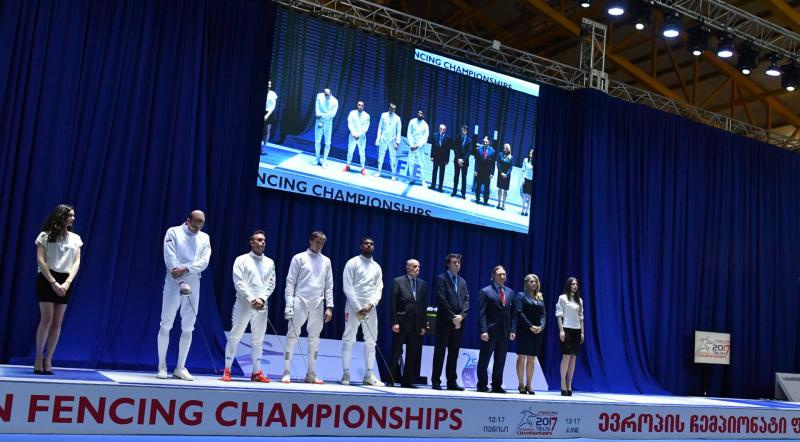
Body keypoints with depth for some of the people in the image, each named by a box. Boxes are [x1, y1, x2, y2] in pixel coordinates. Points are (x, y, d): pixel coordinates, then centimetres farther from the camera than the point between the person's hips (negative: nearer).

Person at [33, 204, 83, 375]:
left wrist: (67, 283, -9)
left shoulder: (75, 238, 11)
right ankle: (38, 358, 2)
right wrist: (53, 282, -15)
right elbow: (40, 260, -6)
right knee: (46, 319, -10)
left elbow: (76, 263, 5)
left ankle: (48, 360, 6)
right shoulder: (45, 236, 1)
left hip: (65, 282, 4)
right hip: (47, 280, -3)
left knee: (57, 322, 1)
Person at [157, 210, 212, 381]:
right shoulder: (173, 232, -2)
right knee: (166, 325, -2)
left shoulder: (204, 238, 9)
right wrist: (181, 282, -22)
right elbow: (170, 259, -12)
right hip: (174, 283, -4)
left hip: (193, 284, 4)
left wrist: (186, 269, -22)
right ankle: (162, 367, 8)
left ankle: (180, 368, 12)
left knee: (188, 328, 4)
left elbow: (204, 262, -4)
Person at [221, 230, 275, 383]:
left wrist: (262, 299, -12)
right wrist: (252, 300, -18)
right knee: (234, 337, -2)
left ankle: (256, 372, 15)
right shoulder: (242, 260, -1)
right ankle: (227, 371, 5)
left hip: (261, 306, 4)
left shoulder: (269, 263, 11)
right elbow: (239, 282, -10)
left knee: (258, 339, 8)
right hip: (243, 305, -4)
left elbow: (271, 284, 4)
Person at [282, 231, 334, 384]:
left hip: (317, 304, 4)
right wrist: (288, 304, -12)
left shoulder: (326, 261, 11)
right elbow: (290, 282, -2)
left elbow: (329, 286, 11)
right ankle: (286, 373, 0)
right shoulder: (299, 258, 0)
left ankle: (311, 374, 13)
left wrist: (329, 307, 2)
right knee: (292, 335, -4)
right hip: (300, 302, -4)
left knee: (314, 338, 7)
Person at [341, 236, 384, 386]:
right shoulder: (353, 262, -2)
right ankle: (346, 374, 1)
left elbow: (378, 289, 5)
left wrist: (370, 305, -13)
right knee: (348, 339, -3)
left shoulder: (377, 267, 12)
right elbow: (347, 287, -9)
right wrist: (357, 307, -15)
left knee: (371, 341, 6)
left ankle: (368, 375, 12)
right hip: (353, 306, -5)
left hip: (370, 308, 5)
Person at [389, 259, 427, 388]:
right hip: (401, 323, -4)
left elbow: (424, 306, 10)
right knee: (396, 353, 2)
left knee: (412, 354, 5)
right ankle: (392, 379, 10)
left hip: (416, 324, 4)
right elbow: (393, 304, -4)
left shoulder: (423, 284, 11)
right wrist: (394, 322, -10)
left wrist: (423, 325, 5)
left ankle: (407, 381, 12)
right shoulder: (398, 281, 0)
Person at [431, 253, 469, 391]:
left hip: (458, 322, 5)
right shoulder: (441, 279, -1)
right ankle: (436, 381, 2)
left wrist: (461, 316, -7)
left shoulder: (462, 281, 18)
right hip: (444, 321, -5)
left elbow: (466, 300, 10)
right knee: (440, 352, -1)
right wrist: (452, 317, -14)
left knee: (454, 353, 7)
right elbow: (442, 300, -10)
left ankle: (452, 382, 11)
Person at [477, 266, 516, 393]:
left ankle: (497, 386, 16)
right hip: (490, 332, -5)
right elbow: (482, 313, -6)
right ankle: (482, 385, 10)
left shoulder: (510, 292, 14)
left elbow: (513, 313, 13)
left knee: (500, 362, 8)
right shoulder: (486, 291, -1)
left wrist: (513, 330, 3)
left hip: (505, 332, 5)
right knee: (484, 360, 2)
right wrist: (484, 330, -14)